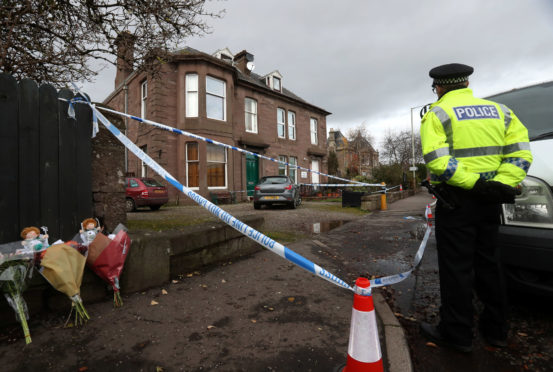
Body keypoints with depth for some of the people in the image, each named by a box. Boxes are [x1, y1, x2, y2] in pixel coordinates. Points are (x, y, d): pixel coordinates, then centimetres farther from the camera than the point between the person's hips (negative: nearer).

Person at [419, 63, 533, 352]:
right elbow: (520, 152, 4)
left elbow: (436, 160, -21)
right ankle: (495, 330, 30)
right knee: (487, 264, 18)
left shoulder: (437, 113, -5)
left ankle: (456, 333, 15)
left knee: (455, 268, 2)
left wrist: (473, 183, -18)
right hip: (490, 201, 7)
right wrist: (502, 184, -6)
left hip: (456, 201, -6)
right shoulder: (499, 110, 13)